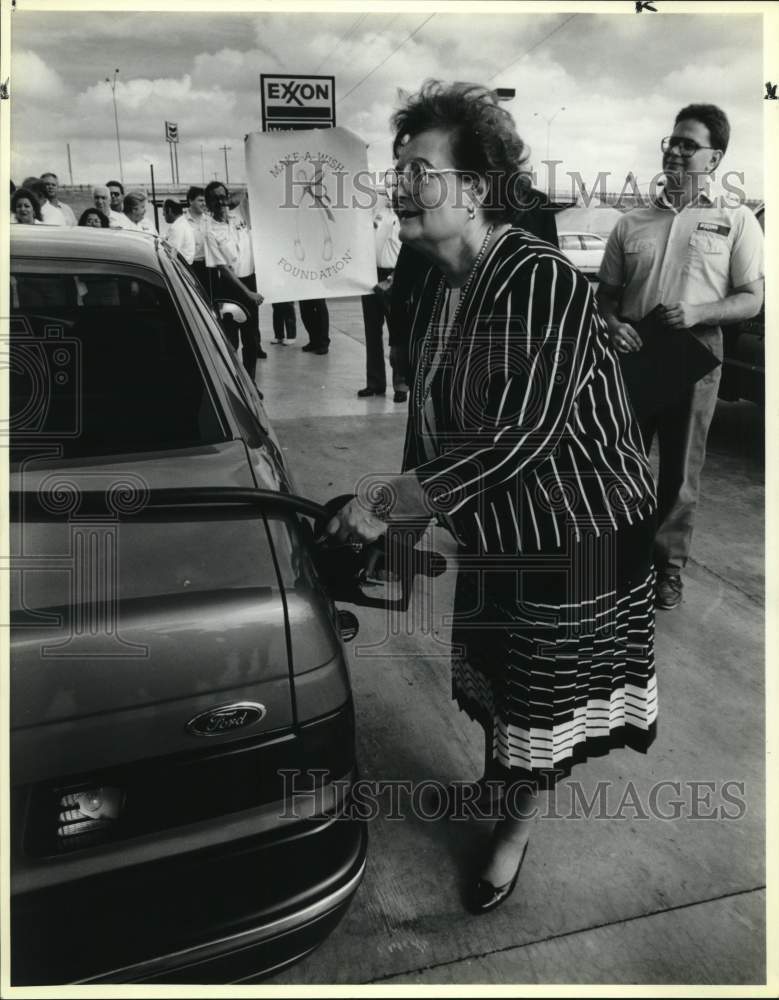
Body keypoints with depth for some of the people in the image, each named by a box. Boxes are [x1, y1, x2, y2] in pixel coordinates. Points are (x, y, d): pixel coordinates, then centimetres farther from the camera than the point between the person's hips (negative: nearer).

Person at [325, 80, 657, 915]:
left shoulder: (542, 283, -24)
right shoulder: (437, 287, 2)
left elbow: (520, 435, -31)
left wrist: (385, 503, -26)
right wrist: (410, 515, 7)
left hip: (572, 532, -7)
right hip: (489, 532, 7)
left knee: (540, 693, 12)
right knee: (488, 682, 23)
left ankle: (516, 826, 38)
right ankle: (497, 777, 52)